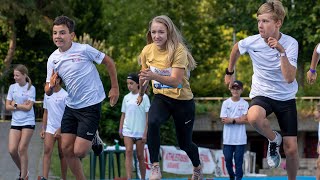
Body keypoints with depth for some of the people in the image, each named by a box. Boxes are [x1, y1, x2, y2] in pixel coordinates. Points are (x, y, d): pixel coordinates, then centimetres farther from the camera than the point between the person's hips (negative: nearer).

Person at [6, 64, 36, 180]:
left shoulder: (31, 88, -5)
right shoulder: (12, 87, 6)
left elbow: (28, 107, -12)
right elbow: (7, 107, 3)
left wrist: (15, 105, -7)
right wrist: (22, 105, -7)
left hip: (28, 122, -4)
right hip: (15, 122, 4)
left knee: (22, 149, -9)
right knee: (12, 150, -6)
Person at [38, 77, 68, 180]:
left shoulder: (65, 95, -8)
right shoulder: (47, 95, 11)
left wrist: (60, 129, -16)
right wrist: (43, 129, 13)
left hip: (62, 129, -4)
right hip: (50, 128, 4)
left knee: (62, 154, 3)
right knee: (47, 151, -11)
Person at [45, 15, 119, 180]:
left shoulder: (84, 50, -14)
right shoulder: (52, 59, 1)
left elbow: (109, 62, -2)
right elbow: (48, 92, 6)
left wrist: (115, 88, 0)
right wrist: (51, 86, -18)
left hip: (90, 106, -6)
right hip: (71, 107, 6)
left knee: (79, 151, -10)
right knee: (66, 149, 0)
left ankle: (94, 140, 24)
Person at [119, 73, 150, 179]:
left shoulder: (144, 97, -3)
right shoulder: (126, 98, 9)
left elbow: (148, 116, -4)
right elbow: (123, 115, 13)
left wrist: (145, 132, -9)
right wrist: (120, 129, 4)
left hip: (140, 131, -2)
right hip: (128, 130, 2)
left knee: (140, 155, 5)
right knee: (128, 151, -14)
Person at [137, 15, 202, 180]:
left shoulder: (179, 50, -21)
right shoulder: (147, 51, -8)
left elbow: (175, 80, -31)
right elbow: (144, 75, 13)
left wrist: (154, 76, -46)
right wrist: (141, 94, 28)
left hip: (183, 100, -2)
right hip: (161, 97, 2)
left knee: (185, 143, 10)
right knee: (152, 123, -31)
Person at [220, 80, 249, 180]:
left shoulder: (245, 104, 2)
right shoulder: (226, 103, 5)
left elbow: (245, 119, -8)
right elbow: (224, 119, -3)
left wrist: (231, 120, -12)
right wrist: (238, 119, -9)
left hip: (240, 138, -2)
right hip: (228, 138, 2)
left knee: (239, 160, -3)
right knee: (228, 159, 4)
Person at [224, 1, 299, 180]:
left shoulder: (291, 44, -19)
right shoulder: (252, 42, -13)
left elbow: (289, 78, -30)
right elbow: (236, 48, 12)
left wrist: (281, 51, -37)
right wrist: (230, 72, 23)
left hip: (286, 98, 0)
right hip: (262, 94, 1)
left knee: (291, 149, -4)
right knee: (254, 117, -37)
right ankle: (274, 140, -4)